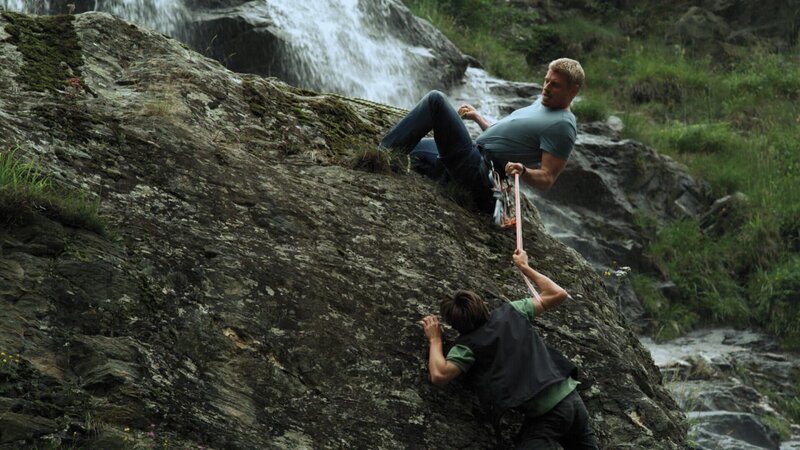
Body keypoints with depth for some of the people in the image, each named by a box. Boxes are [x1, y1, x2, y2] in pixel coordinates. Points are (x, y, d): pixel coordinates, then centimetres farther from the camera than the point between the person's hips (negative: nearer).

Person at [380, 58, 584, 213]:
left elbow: (546, 180, -19)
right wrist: (478, 118, 24)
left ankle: (384, 151, -10)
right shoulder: (542, 104, 17)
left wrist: (523, 170, -36)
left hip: (476, 171, -11)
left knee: (436, 99, -14)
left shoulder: (562, 126, -13)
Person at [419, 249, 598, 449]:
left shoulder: (468, 344, -3)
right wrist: (524, 267, 30)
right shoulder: (511, 312, 9)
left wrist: (435, 339, 3)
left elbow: (439, 375, -14)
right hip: (570, 397, 6)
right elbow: (558, 294, 18)